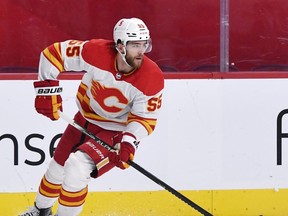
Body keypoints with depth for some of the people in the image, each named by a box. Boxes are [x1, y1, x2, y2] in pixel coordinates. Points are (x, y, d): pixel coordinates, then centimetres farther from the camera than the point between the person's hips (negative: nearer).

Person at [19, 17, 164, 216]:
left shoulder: (152, 78, -27)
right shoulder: (96, 51, -26)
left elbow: (145, 117, -19)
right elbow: (54, 53, -15)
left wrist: (129, 143, -35)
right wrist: (47, 89, -18)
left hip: (116, 132, -3)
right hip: (85, 119, 4)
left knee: (77, 167, -24)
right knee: (57, 168, 18)